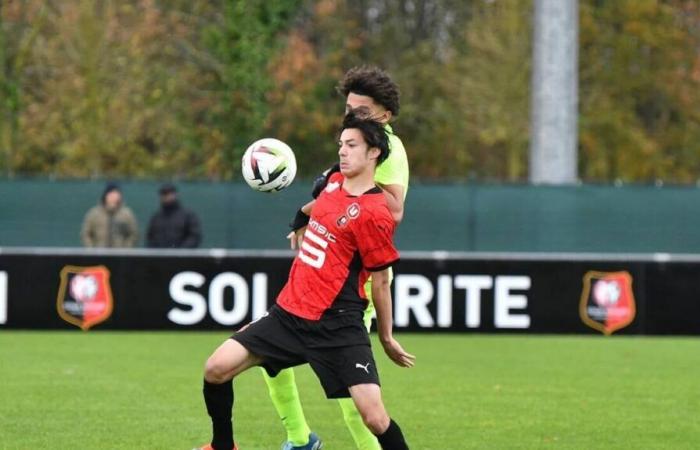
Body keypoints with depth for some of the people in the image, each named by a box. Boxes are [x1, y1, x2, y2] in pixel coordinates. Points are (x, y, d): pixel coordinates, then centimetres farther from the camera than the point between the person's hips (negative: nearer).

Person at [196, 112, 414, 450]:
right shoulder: (334, 183, 6)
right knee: (216, 369, -1)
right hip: (288, 313, 7)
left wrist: (387, 338, -1)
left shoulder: (374, 213, -14)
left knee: (374, 417, -17)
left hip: (336, 326, -7)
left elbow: (380, 281, -8)